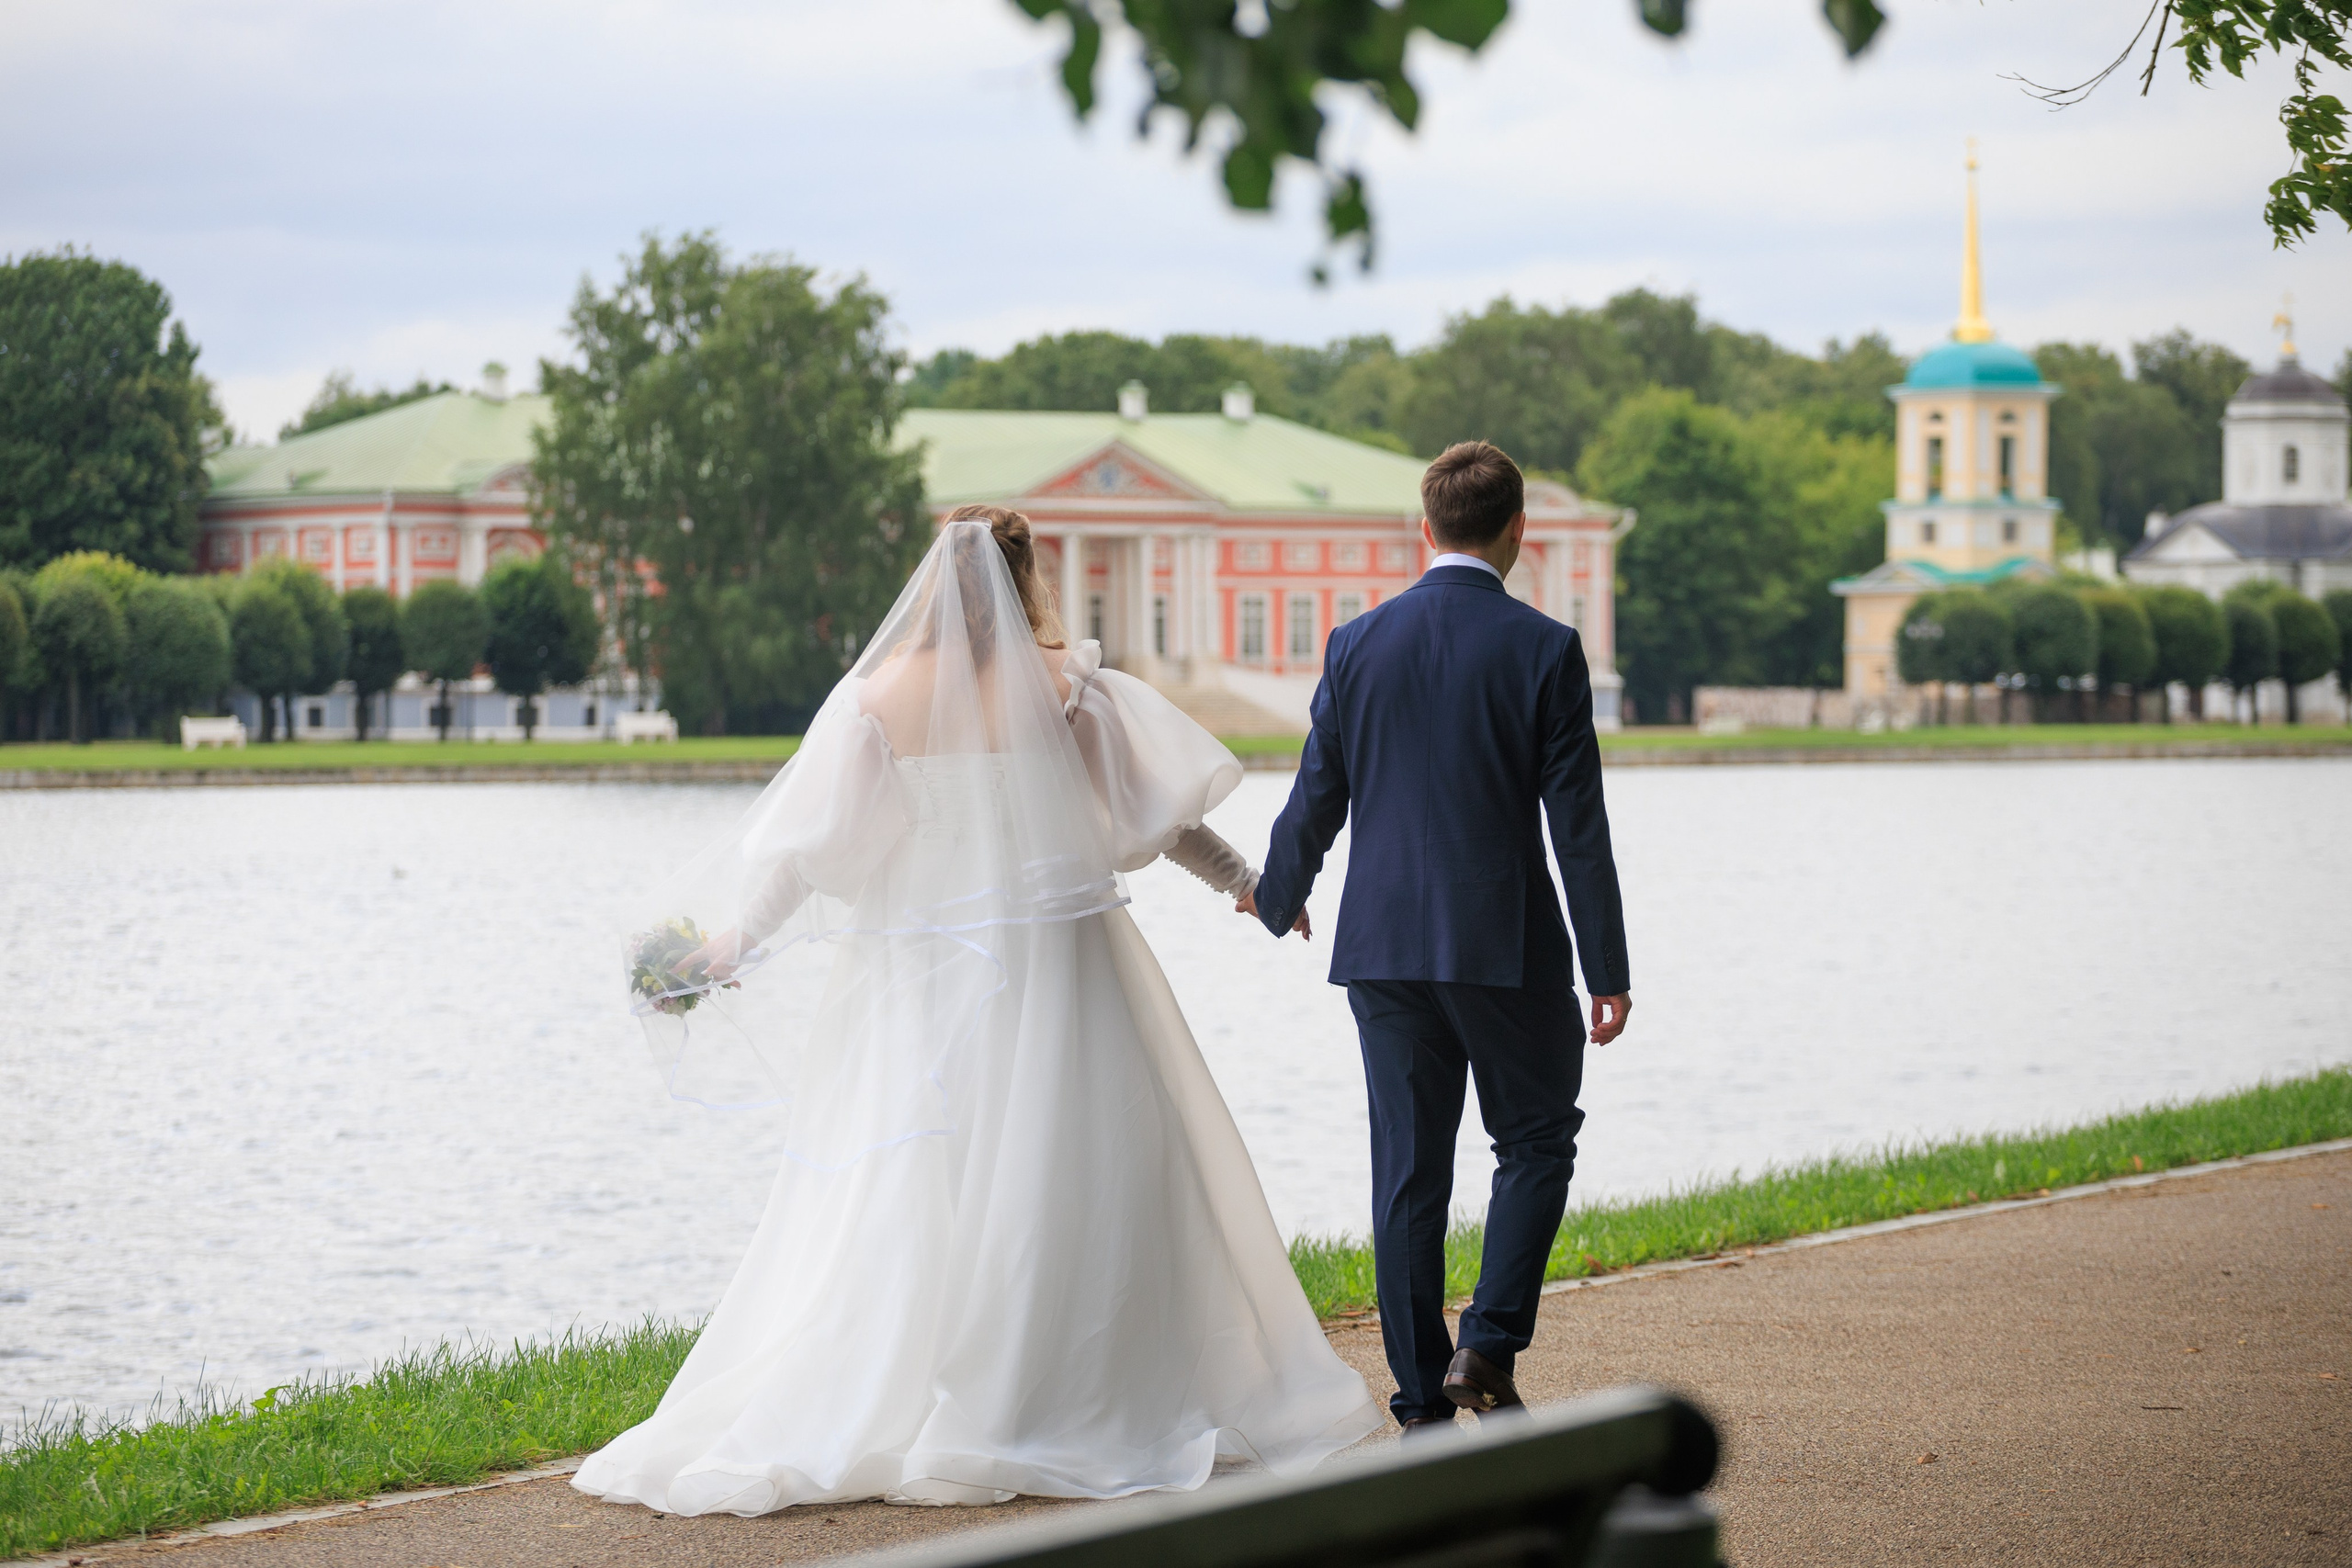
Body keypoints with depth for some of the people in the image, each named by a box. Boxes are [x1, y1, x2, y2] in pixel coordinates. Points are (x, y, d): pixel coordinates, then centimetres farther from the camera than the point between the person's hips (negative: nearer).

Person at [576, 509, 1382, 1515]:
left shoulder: (881, 699, -3)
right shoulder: (1067, 685, -3)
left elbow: (807, 841, -4)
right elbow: (1159, 804, 4)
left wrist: (736, 942, 3)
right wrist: (1243, 877, 18)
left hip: (922, 976, 1)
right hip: (1056, 971, -1)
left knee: (906, 1201, 3)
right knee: (1083, 1182, 6)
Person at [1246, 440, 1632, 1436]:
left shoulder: (1358, 644, 2)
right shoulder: (1544, 651, -7)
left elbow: (1316, 800, 7)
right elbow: (1577, 823, -7)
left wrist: (1278, 898, 27)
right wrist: (1608, 970, -2)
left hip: (1385, 943, 3)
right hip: (1505, 945, -3)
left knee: (1408, 1169, 7)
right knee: (1536, 1140, 14)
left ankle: (1424, 1402, 9)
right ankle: (1487, 1346, -3)